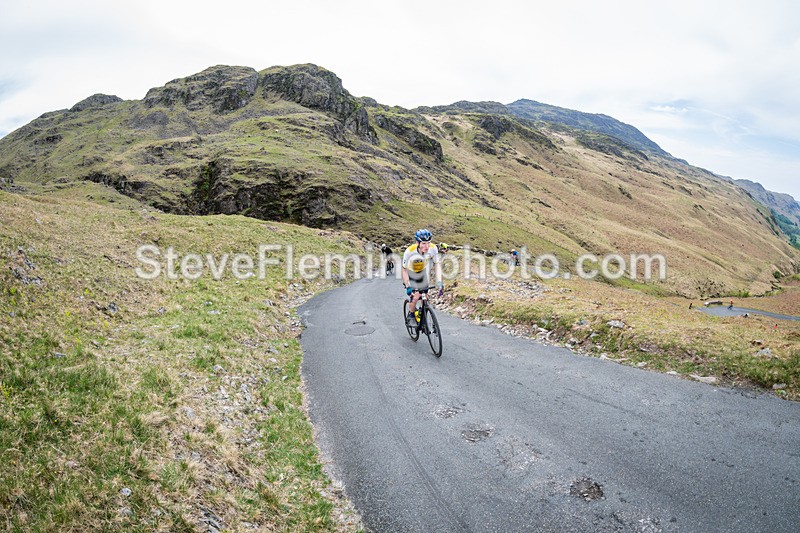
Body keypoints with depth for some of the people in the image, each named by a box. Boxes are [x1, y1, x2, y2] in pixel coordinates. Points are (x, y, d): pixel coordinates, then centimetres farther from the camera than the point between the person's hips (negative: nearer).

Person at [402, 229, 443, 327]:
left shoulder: (433, 248, -28)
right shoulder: (409, 251, -35)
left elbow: (437, 264, -15)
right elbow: (404, 270, -24)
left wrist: (439, 282, -25)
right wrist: (408, 287, -29)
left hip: (423, 273, 3)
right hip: (411, 275, -3)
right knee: (416, 296, -18)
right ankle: (410, 316, 8)